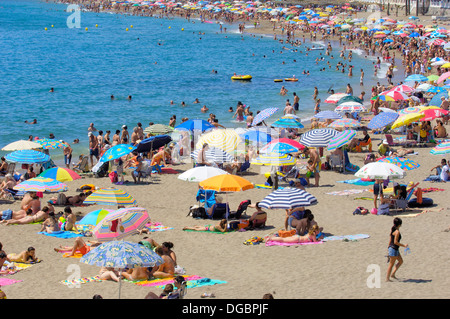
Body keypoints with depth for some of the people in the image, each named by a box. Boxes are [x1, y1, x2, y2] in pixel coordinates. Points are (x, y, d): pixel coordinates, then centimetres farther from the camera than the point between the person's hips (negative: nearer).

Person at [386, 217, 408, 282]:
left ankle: (392, 274, 19)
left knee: (401, 261, 18)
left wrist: (388, 248, 21)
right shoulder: (397, 231, -19)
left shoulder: (392, 229, 9)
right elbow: (395, 242, -22)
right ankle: (387, 278, 9)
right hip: (394, 249, -9)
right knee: (391, 264, 1)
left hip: (391, 248, 9)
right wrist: (404, 245, -14)